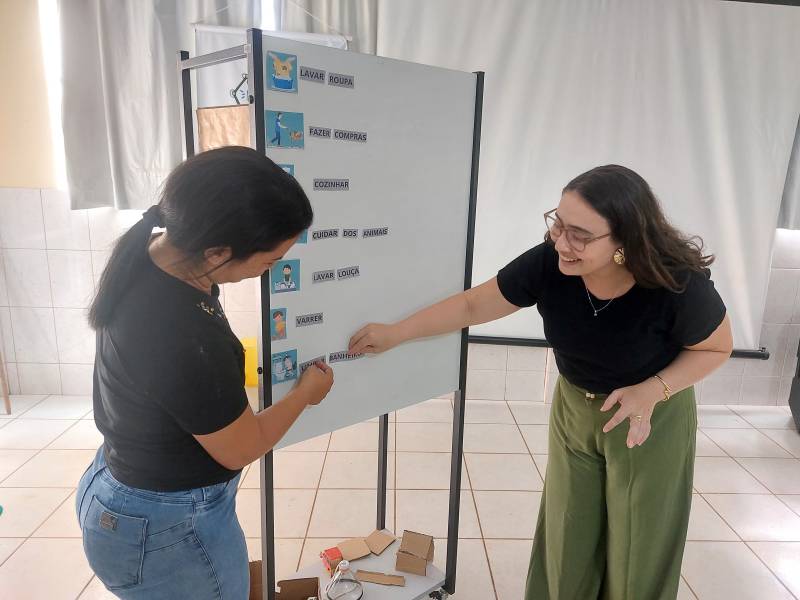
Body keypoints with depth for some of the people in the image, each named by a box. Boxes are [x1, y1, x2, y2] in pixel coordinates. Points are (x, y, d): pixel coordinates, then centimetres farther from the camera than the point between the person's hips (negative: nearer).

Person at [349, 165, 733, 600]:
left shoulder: (679, 285, -31)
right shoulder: (548, 264, -28)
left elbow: (716, 348, -11)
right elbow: (472, 305, -15)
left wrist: (653, 390, -28)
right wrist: (394, 333, -12)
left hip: (654, 418, -2)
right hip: (574, 409, 2)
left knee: (637, 546, 14)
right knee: (567, 540, 15)